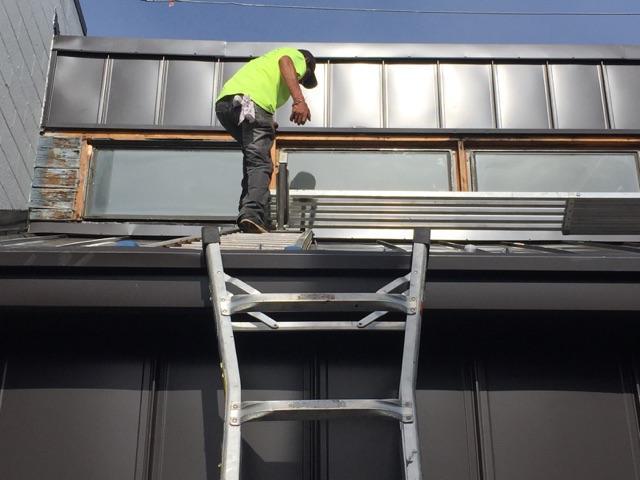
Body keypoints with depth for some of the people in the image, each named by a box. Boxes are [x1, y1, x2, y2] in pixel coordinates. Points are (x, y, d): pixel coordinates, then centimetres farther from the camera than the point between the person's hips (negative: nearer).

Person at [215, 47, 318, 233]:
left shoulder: (266, 59, 44)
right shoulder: (297, 56, 22)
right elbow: (285, 62, -4)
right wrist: (299, 100, -18)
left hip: (223, 101, 7)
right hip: (253, 101, -7)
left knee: (253, 155, 22)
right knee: (259, 162, -12)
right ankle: (252, 213, -31)